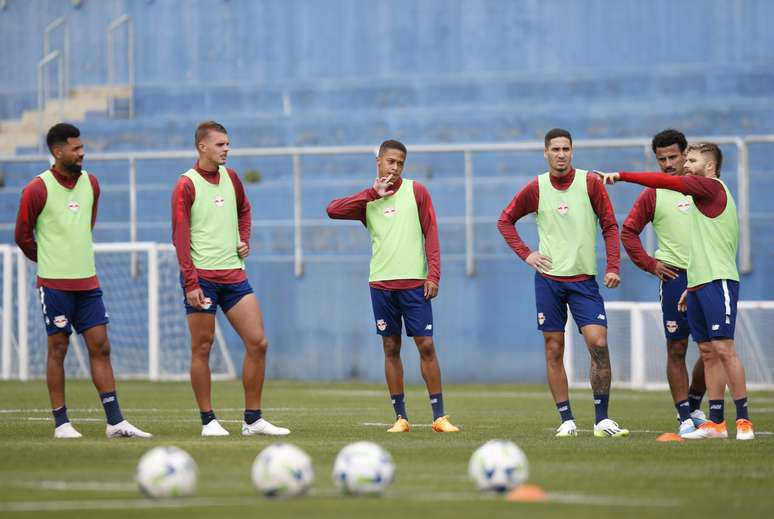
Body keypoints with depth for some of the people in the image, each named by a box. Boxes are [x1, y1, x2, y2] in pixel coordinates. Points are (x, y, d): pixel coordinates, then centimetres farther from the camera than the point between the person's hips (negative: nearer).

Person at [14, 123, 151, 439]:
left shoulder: (90, 183, 8)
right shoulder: (38, 190, -10)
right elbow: (23, 235, -1)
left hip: (88, 282, 5)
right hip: (54, 283, -5)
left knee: (100, 347, 2)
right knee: (58, 348, -1)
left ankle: (115, 422, 1)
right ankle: (61, 423, 6)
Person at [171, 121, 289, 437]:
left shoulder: (230, 178, 11)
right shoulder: (186, 185, -7)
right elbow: (180, 237, -11)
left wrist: (244, 240, 12)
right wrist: (190, 283, -18)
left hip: (233, 274, 6)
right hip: (202, 277, -6)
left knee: (257, 343, -1)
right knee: (202, 348, 0)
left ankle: (253, 420, 5)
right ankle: (208, 421, 7)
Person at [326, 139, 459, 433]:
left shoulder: (416, 191, 4)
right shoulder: (368, 199, 9)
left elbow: (431, 233, 1)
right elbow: (333, 210, -6)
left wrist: (434, 275, -7)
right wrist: (373, 194, -8)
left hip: (414, 283, -2)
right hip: (381, 284, 2)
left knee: (426, 346, -5)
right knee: (391, 348, 3)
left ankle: (439, 417, -2)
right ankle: (400, 417, 8)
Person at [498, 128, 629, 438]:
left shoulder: (590, 183, -1)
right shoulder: (535, 188, 2)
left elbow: (610, 226, 2)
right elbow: (505, 220, 14)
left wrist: (613, 267, -8)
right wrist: (525, 254, 2)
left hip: (584, 279, -1)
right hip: (548, 278, 1)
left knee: (598, 343, -12)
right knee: (553, 350, 1)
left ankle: (602, 420, -5)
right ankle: (567, 420, 7)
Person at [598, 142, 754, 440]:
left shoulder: (713, 187, -7)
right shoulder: (703, 194, 21)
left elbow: (665, 182, -15)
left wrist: (622, 176, -12)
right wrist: (692, 286, 24)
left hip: (718, 281, -10)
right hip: (699, 283, 10)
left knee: (723, 348, -11)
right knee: (708, 352, 6)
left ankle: (743, 420, -9)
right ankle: (716, 422, 7)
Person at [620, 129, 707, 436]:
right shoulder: (653, 195, 3)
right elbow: (628, 232, 7)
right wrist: (649, 264, -2)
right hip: (675, 277, -3)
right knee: (676, 349, -3)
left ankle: (694, 405, 21)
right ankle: (685, 417, 0)